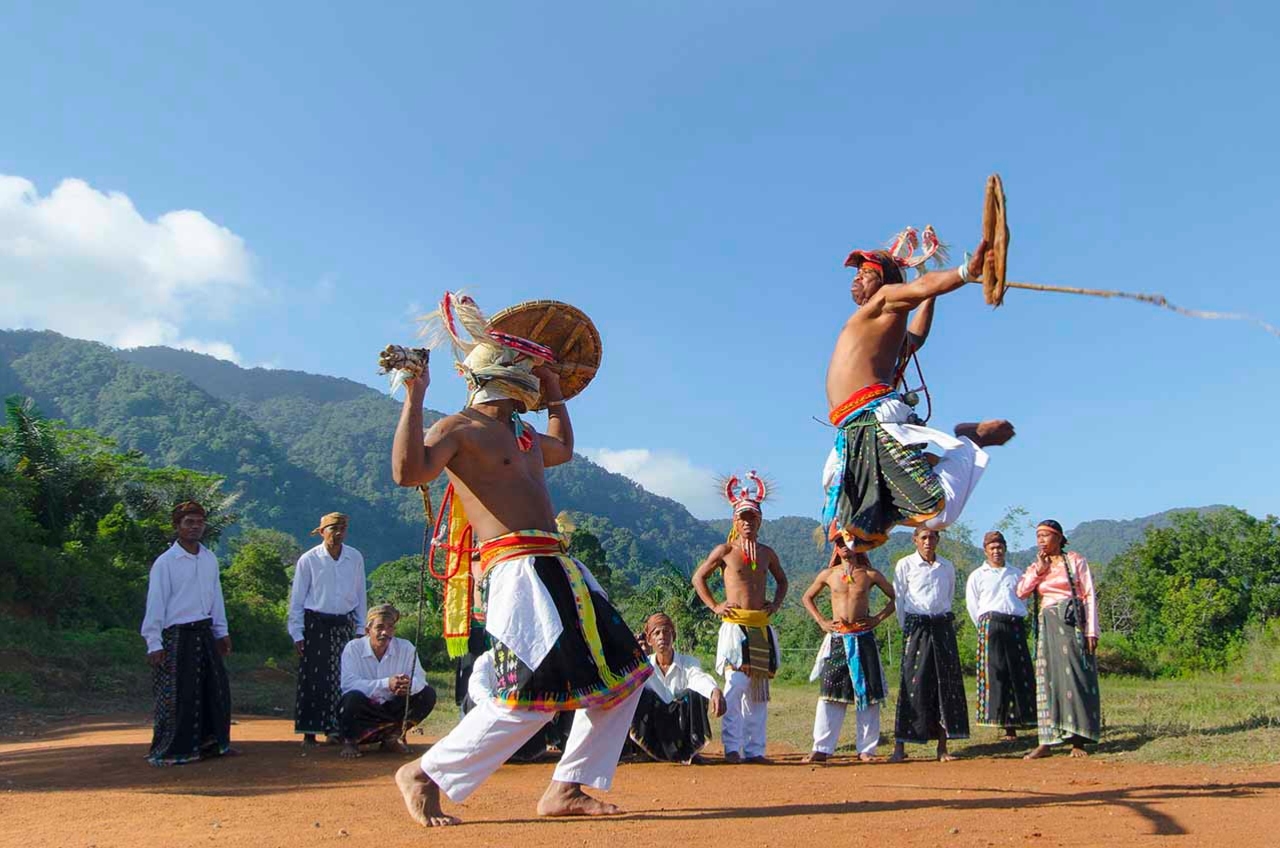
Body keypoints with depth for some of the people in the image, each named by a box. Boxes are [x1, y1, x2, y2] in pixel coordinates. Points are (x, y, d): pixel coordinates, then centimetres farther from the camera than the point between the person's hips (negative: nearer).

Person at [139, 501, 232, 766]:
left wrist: (222, 632, 18)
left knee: (216, 689, 9)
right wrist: (154, 643, -13)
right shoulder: (165, 562, -9)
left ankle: (210, 742, 23)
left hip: (205, 633, 6)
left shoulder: (209, 558, 8)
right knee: (178, 696, -2)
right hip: (178, 636, -6)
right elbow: (155, 604, -9)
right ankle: (170, 752, 12)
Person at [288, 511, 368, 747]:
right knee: (313, 678, -2)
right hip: (315, 624, -2)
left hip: (344, 624, 2)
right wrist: (297, 633, -2)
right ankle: (309, 732, 7)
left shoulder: (355, 558, 3)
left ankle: (335, 729, 12)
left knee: (342, 677, 1)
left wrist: (360, 628, 10)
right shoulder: (309, 560, -4)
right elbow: (296, 599, 1)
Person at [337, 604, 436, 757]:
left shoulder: (405, 648, -4)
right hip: (363, 710, -3)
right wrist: (386, 684, -34)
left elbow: (420, 679, -13)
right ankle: (350, 741, -6)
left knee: (428, 694, -14)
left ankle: (393, 735, -2)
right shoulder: (353, 648, -11)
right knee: (353, 697, -35)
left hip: (391, 707, 3)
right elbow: (348, 684, -25)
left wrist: (409, 685, -38)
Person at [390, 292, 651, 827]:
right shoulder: (459, 428, -4)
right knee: (533, 696, -17)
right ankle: (424, 775, 2)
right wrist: (414, 396, -23)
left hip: (558, 567, 10)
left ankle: (565, 790, 16)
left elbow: (563, 450, 46)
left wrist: (556, 396, 43)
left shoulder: (520, 434, 24)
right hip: (516, 567, -10)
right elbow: (409, 472, -22)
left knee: (622, 674, 10)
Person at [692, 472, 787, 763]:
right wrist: (714, 606, 0)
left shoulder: (767, 553, 12)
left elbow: (782, 580, 29)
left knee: (759, 690, 5)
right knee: (735, 686, -14)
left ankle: (754, 749, 11)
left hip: (761, 627, 5)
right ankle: (732, 747, -8)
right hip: (735, 626, -5)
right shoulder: (725, 551, 0)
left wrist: (776, 604, 14)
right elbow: (698, 578, 8)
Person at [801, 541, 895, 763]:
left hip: (863, 638, 0)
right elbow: (807, 598, 18)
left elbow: (894, 597, 11)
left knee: (867, 693, 1)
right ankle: (821, 749, 2)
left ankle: (866, 749, 10)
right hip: (837, 639, 1)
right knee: (830, 693, -1)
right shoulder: (828, 574, 6)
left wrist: (877, 618, -1)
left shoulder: (870, 575, 3)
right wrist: (821, 622, 6)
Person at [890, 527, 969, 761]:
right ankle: (899, 747, -5)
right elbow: (899, 598, 4)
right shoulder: (905, 564, 2)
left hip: (943, 626, 4)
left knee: (947, 683, 1)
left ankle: (942, 747, 8)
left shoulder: (947, 567, 12)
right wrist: (907, 629, 2)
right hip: (916, 626, -3)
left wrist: (945, 619, 11)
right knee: (913, 683, -8)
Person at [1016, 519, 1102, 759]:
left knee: (1075, 677, -7)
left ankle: (1078, 741, -3)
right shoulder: (1035, 566, 16)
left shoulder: (1075, 560, 4)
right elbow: (1021, 592, 2)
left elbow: (1089, 596, -2)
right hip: (1047, 625, 4)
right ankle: (1046, 741, -2)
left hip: (1072, 622, -4)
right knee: (1047, 680, -1)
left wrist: (1091, 631, -10)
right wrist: (1039, 569, -5)